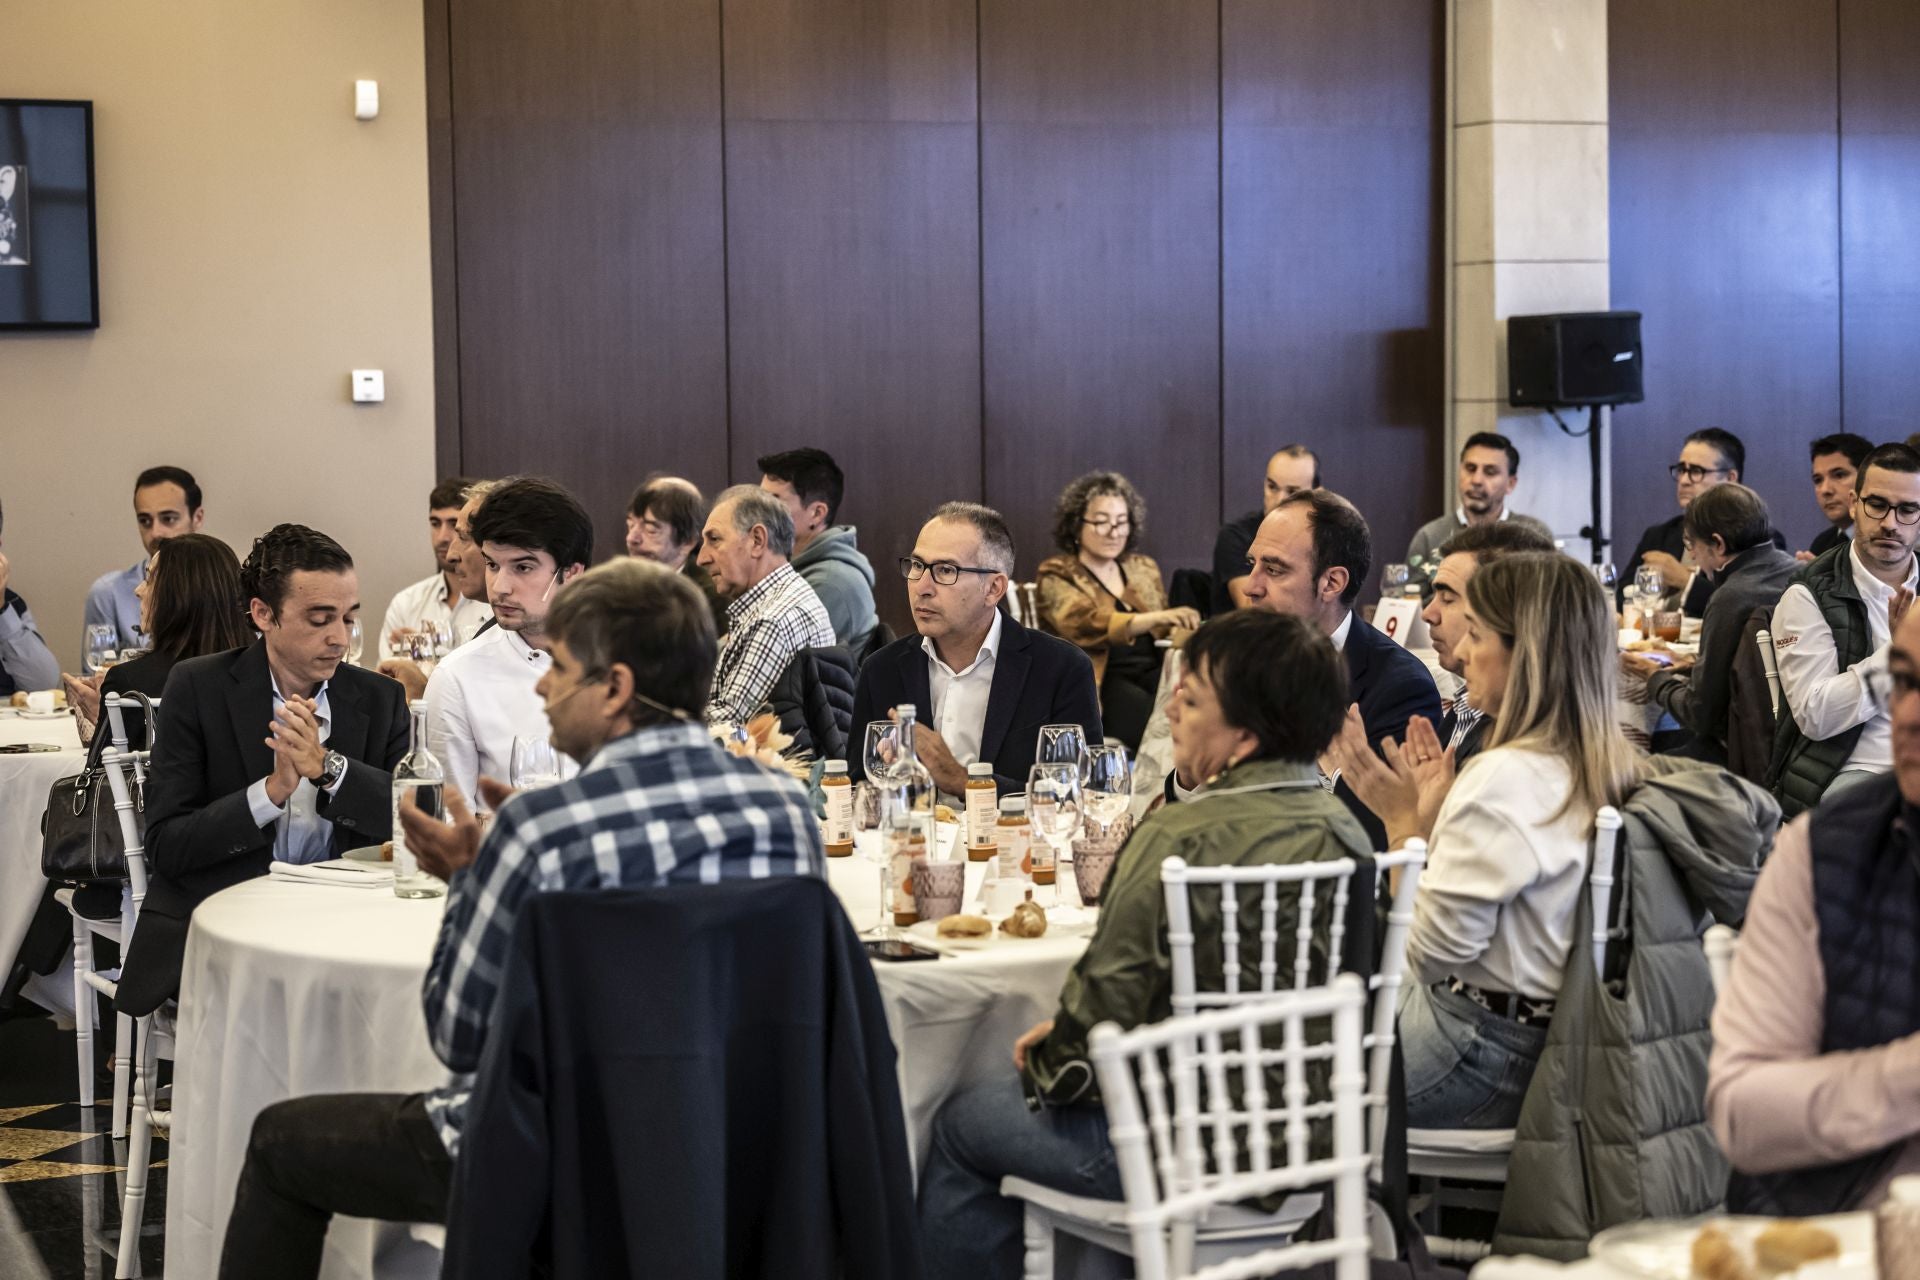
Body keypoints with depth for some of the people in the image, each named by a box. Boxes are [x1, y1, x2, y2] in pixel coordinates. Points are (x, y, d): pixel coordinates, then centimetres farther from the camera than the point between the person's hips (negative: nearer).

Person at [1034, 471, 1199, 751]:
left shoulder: (1143, 569, 20)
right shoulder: (1056, 576, 2)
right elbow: (1087, 625, -18)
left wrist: (1179, 630, 1)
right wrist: (1155, 618, -34)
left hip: (1152, 670, 5)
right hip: (1097, 681, -5)